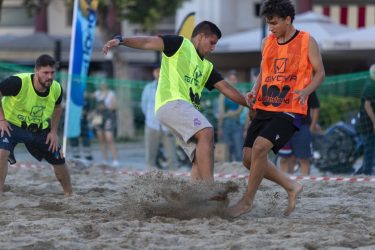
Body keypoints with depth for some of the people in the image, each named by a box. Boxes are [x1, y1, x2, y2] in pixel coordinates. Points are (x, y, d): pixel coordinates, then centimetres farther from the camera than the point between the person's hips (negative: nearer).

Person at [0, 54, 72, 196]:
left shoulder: (56, 89, -15)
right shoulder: (19, 82, -32)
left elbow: (57, 107, 8)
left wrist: (54, 131, 2)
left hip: (40, 129, 5)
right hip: (12, 125, -5)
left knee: (59, 161, 10)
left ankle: (69, 194, 34)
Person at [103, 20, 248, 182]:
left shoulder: (206, 67, 28)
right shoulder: (180, 44, 7)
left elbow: (226, 89, 28)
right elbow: (148, 42, -5)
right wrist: (121, 40, -20)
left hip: (187, 110, 9)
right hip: (171, 102, -9)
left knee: (201, 158, -1)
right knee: (206, 132, -27)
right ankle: (209, 188, -36)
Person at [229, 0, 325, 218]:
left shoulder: (307, 42, -3)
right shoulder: (267, 42, 12)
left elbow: (320, 72, 0)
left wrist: (306, 91, -19)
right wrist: (255, 91, 1)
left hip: (290, 110, -7)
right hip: (264, 109, 7)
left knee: (260, 146, -24)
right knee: (249, 158, 0)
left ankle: (248, 200, -10)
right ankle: (291, 186, 18)